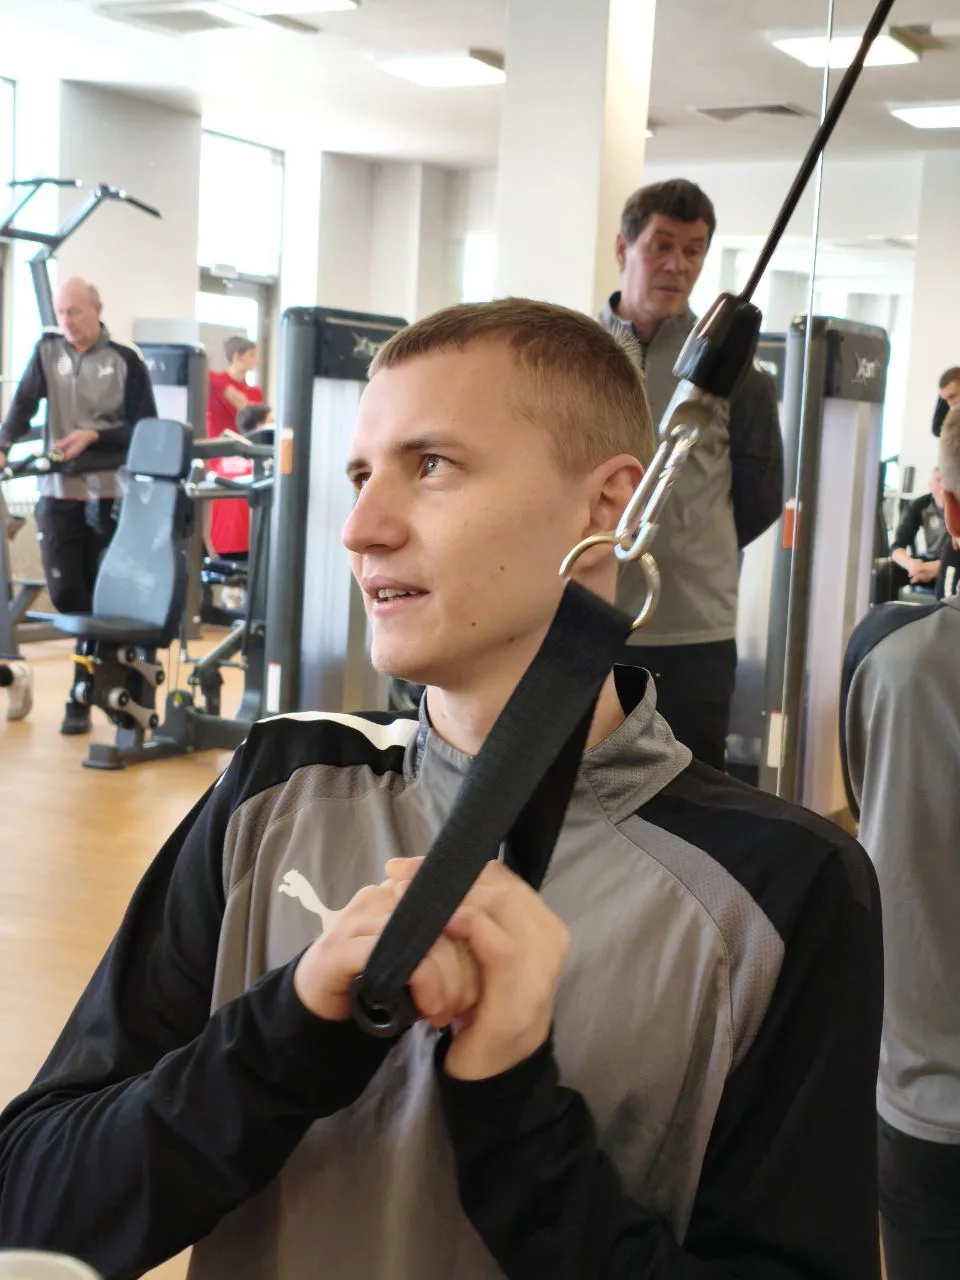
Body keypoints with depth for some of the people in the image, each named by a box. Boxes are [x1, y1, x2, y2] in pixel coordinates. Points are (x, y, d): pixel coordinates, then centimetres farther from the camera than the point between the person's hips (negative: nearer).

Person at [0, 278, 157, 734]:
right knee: (64, 593, -2)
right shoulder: (47, 349, 6)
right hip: (58, 493, 2)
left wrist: (93, 436, -16)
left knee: (100, 599, 2)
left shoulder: (126, 359, -2)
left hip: (109, 495, -2)